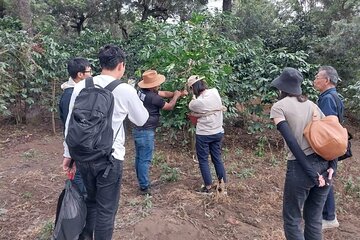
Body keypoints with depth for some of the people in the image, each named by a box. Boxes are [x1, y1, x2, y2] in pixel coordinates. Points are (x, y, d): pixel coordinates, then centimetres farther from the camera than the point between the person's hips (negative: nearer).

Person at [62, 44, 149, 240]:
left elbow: (70, 122, 3)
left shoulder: (81, 86, -1)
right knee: (106, 208, 12)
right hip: (109, 158, -5)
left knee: (91, 200, 26)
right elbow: (141, 120, 2)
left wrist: (68, 153, 13)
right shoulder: (125, 90, -12)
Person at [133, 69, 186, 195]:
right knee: (145, 160, -2)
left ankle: (142, 182, 28)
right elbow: (169, 107, -5)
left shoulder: (142, 91, 5)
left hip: (138, 130, 10)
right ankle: (144, 187, 7)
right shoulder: (153, 97, -21)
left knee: (139, 158, 16)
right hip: (146, 132, -10)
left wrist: (179, 93, 12)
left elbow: (164, 93, 13)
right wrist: (176, 96, 11)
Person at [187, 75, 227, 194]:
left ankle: (208, 187, 18)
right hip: (218, 132, 6)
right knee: (217, 158, 16)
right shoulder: (215, 92, -7)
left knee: (203, 160, 10)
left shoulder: (197, 102, -22)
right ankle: (222, 185, 24)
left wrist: (194, 97, 14)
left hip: (203, 135, -6)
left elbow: (191, 106, 1)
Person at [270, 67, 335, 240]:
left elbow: (292, 142, -13)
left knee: (292, 219, 11)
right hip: (324, 165, 6)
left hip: (301, 167, -6)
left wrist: (311, 173, -11)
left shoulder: (278, 107, -4)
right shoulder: (311, 104, 13)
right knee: (314, 218, 20)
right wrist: (332, 165, 2)